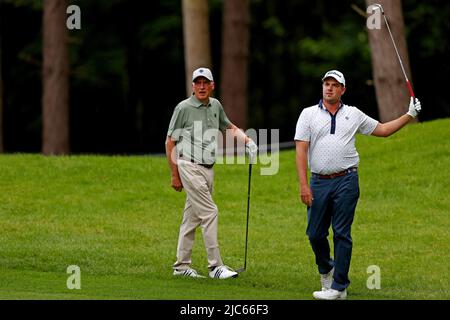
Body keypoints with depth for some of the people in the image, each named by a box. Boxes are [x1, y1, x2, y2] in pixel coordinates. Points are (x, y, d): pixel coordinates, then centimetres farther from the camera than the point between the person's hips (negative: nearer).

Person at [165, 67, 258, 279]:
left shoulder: (215, 106, 11)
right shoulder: (184, 108, -7)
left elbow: (229, 127, 29)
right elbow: (170, 142, -4)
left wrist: (247, 141, 13)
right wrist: (175, 175, -6)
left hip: (208, 169, 7)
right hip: (190, 167, -7)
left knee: (192, 218, 10)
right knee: (209, 213, -13)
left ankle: (181, 266, 16)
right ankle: (215, 266, -13)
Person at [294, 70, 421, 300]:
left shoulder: (354, 115, 11)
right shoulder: (309, 114, 6)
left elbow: (383, 130, 20)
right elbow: (301, 150, -1)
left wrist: (409, 115, 11)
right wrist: (303, 185, -10)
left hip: (346, 181, 0)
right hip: (318, 182, 0)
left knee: (342, 234, -4)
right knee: (315, 233, 2)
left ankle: (339, 287, 0)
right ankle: (326, 269, 31)